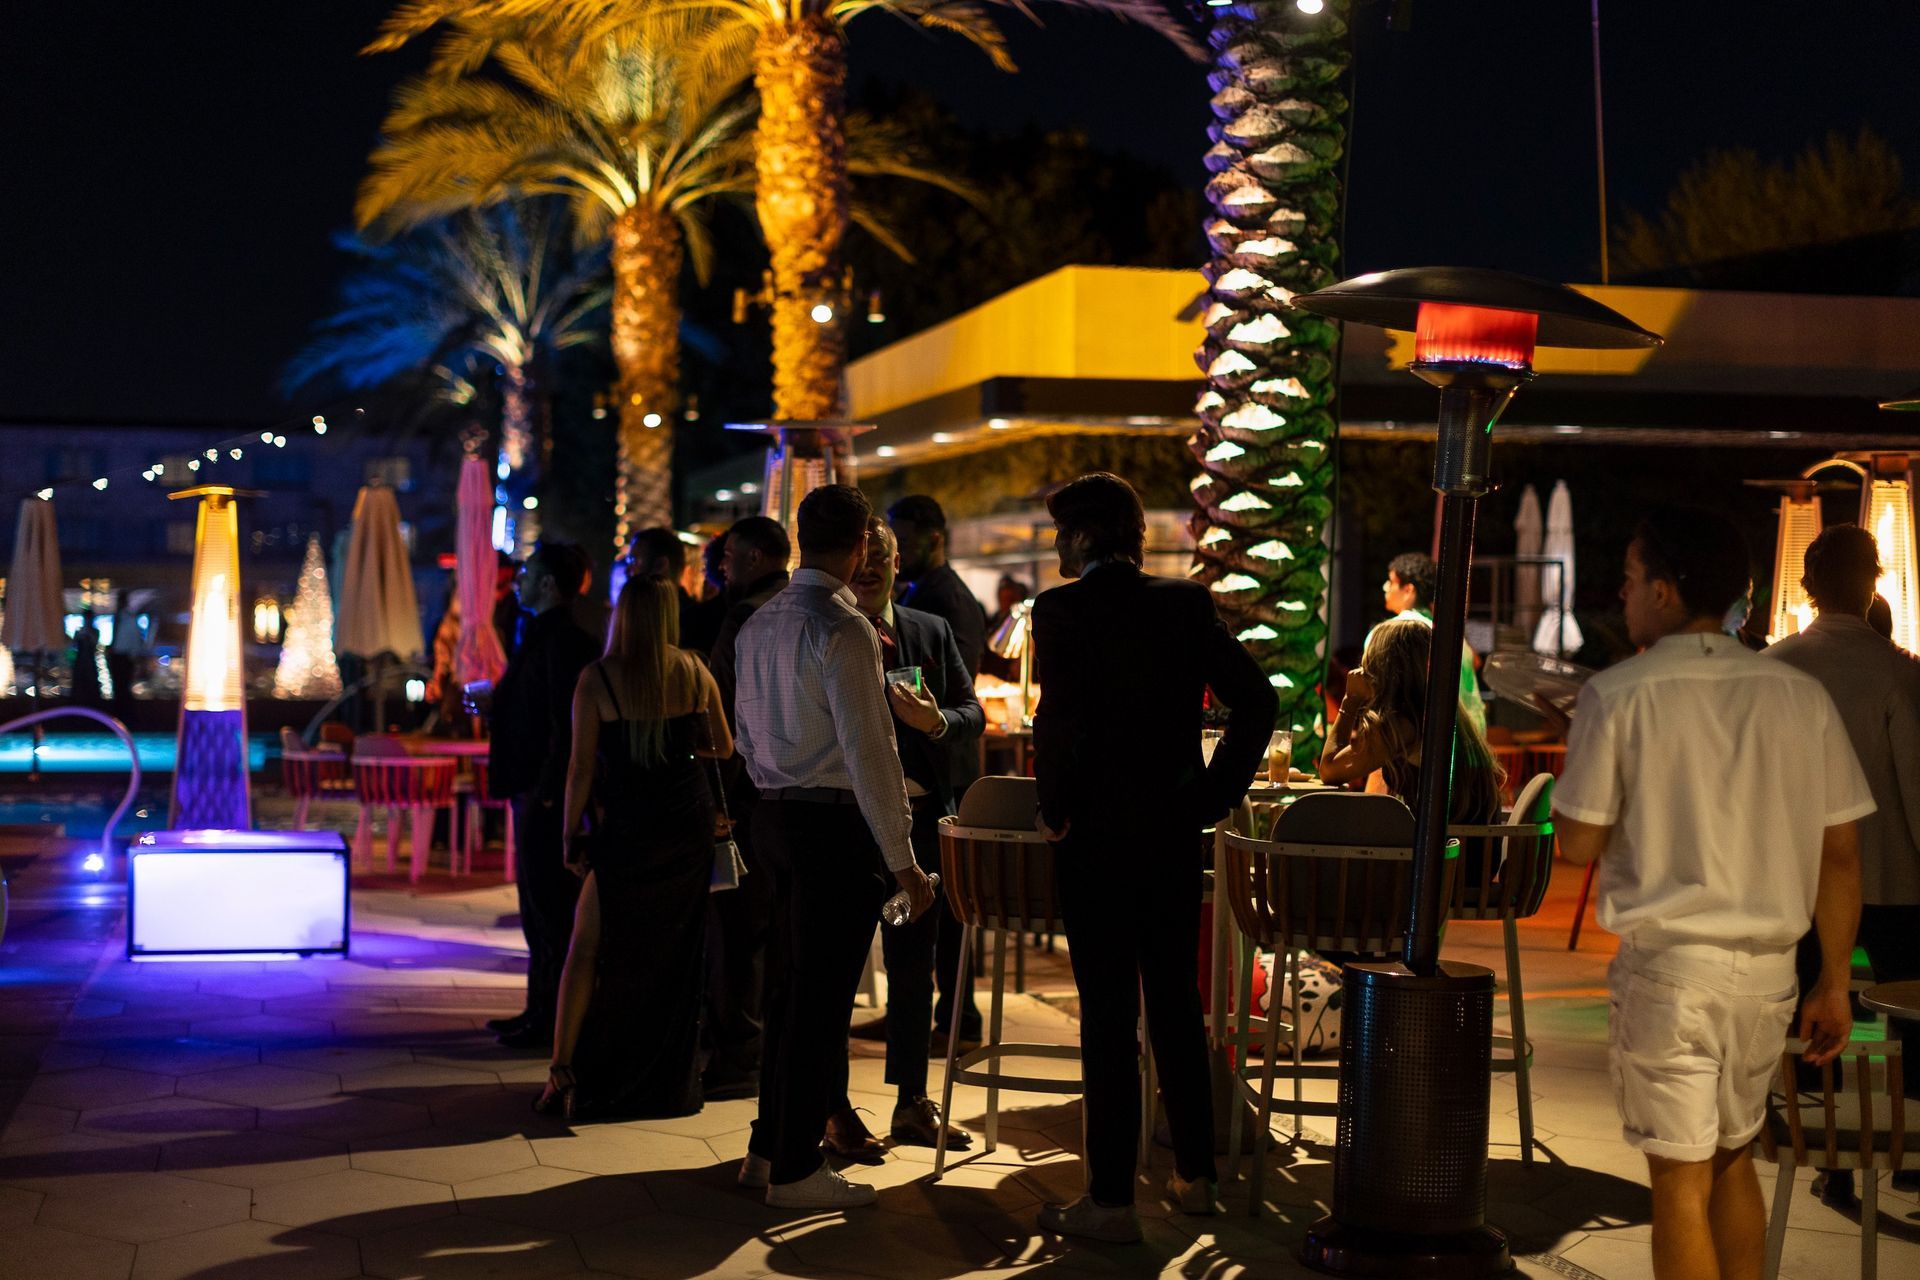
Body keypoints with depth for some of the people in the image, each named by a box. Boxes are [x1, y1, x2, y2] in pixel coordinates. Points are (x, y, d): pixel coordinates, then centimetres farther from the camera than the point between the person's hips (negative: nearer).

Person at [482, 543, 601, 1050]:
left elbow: (568, 724, -21)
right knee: (539, 907, 15)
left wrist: (547, 793, -22)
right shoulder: (541, 635, 16)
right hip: (532, 791, 11)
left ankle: (554, 1022, 0)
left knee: (552, 912, -5)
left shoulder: (565, 642, -16)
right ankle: (541, 1012, 22)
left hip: (548, 795, -11)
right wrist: (494, 700, 14)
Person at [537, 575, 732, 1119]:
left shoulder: (596, 679, -8)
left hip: (625, 830, -3)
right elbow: (724, 747, 10)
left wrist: (571, 835, -2)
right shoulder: (694, 672, 0)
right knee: (675, 952, 12)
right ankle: (668, 1079, 19)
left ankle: (563, 1070, -1)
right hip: (688, 829, 3)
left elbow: (582, 765, -9)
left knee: (588, 951, 6)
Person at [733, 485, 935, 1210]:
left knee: (795, 982, 17)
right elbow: (868, 750, -18)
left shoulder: (759, 625, 10)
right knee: (823, 996, -1)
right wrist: (901, 859, -15)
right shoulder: (843, 630, -16)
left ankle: (766, 1149, 24)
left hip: (774, 816, 9)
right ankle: (795, 1170, 6)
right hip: (836, 824, -8)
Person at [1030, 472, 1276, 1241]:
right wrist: (1212, 796, 6)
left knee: (1107, 1014, 0)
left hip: (1096, 834, -5)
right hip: (1173, 833, 5)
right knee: (1175, 1004, 17)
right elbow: (1256, 701, 1)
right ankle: (1194, 1176, 26)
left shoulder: (1062, 608, -11)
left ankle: (1111, 1200, 5)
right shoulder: (1186, 604, 4)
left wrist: (1055, 810, -8)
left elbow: (1060, 718, -21)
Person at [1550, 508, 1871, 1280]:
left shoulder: (1618, 696, -9)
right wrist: (1833, 982, 12)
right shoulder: (1801, 696, 3)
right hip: (1768, 967, 4)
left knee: (1681, 1180, 2)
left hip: (1667, 965, -4)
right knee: (1733, 1156, 21)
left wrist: (1584, 757, 11)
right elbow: (1841, 851, 5)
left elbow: (1579, 844, -6)